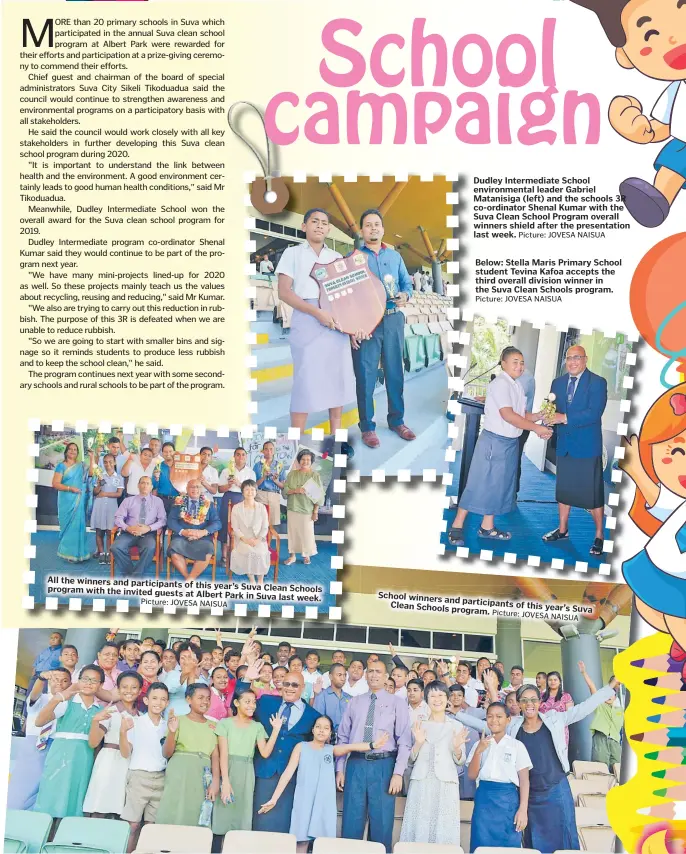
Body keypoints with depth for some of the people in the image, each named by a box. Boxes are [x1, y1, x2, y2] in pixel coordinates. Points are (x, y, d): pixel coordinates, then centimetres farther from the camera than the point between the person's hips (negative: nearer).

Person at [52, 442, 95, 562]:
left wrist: (92, 458, -8)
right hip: (67, 501, -3)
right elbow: (55, 484, -6)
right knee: (68, 525, -2)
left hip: (79, 501, 3)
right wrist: (70, 488, -15)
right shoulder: (61, 466, 1)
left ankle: (77, 553, 10)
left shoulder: (81, 465, 12)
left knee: (78, 525, 3)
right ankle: (68, 553, 6)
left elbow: (92, 473, -6)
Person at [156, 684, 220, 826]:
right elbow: (166, 754, 0)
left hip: (202, 777, 3)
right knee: (172, 819, -7)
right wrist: (172, 732, -17)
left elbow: (215, 756, 7)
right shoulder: (179, 720, 3)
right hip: (179, 774, -3)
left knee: (196, 822, 1)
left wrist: (215, 781, -7)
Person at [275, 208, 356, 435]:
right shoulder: (293, 253, 7)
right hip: (307, 320, -4)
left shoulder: (337, 257, 18)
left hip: (336, 321, 4)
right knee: (305, 379, -8)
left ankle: (335, 434, 13)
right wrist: (317, 312, -15)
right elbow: (284, 292, -4)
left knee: (338, 376, 3)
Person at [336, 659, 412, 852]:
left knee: (382, 824, 3)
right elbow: (343, 737, 10)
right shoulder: (354, 702, 11)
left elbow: (404, 741, -3)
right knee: (352, 822, 6)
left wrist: (398, 773, -11)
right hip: (356, 765, 2)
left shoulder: (397, 703, 4)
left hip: (383, 766, -2)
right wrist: (340, 769, 4)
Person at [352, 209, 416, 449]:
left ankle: (397, 420, 21)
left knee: (395, 371, 8)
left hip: (393, 320, 3)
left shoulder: (395, 256, 14)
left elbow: (407, 282, 16)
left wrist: (405, 296, -9)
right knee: (366, 374, -1)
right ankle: (367, 426, 8)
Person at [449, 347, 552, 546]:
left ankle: (487, 527, 23)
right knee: (479, 483, -5)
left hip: (510, 442, 9)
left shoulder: (515, 387, 11)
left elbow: (522, 415, 11)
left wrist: (540, 416, -5)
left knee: (498, 485, 13)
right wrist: (536, 428, -22)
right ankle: (457, 527, 3)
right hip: (494, 441, -9)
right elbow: (508, 415, -25)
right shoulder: (500, 383, -16)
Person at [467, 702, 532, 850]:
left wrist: (523, 809, -7)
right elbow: (472, 775, 3)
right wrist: (479, 751, -11)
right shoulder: (480, 744, 9)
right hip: (484, 798, 2)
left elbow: (524, 780, 1)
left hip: (507, 799, -2)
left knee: (508, 846, 0)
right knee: (482, 846, 2)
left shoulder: (517, 745, 3)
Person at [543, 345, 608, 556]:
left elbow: (594, 413, -21)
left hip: (587, 446, -5)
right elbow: (554, 410, 5)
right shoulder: (558, 382, 8)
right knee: (563, 489, 16)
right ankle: (562, 529, 32)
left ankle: (599, 536, 15)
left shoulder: (598, 382, -10)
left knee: (593, 493, 1)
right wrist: (548, 417, -18)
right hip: (564, 445, 6)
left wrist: (565, 418, -27)